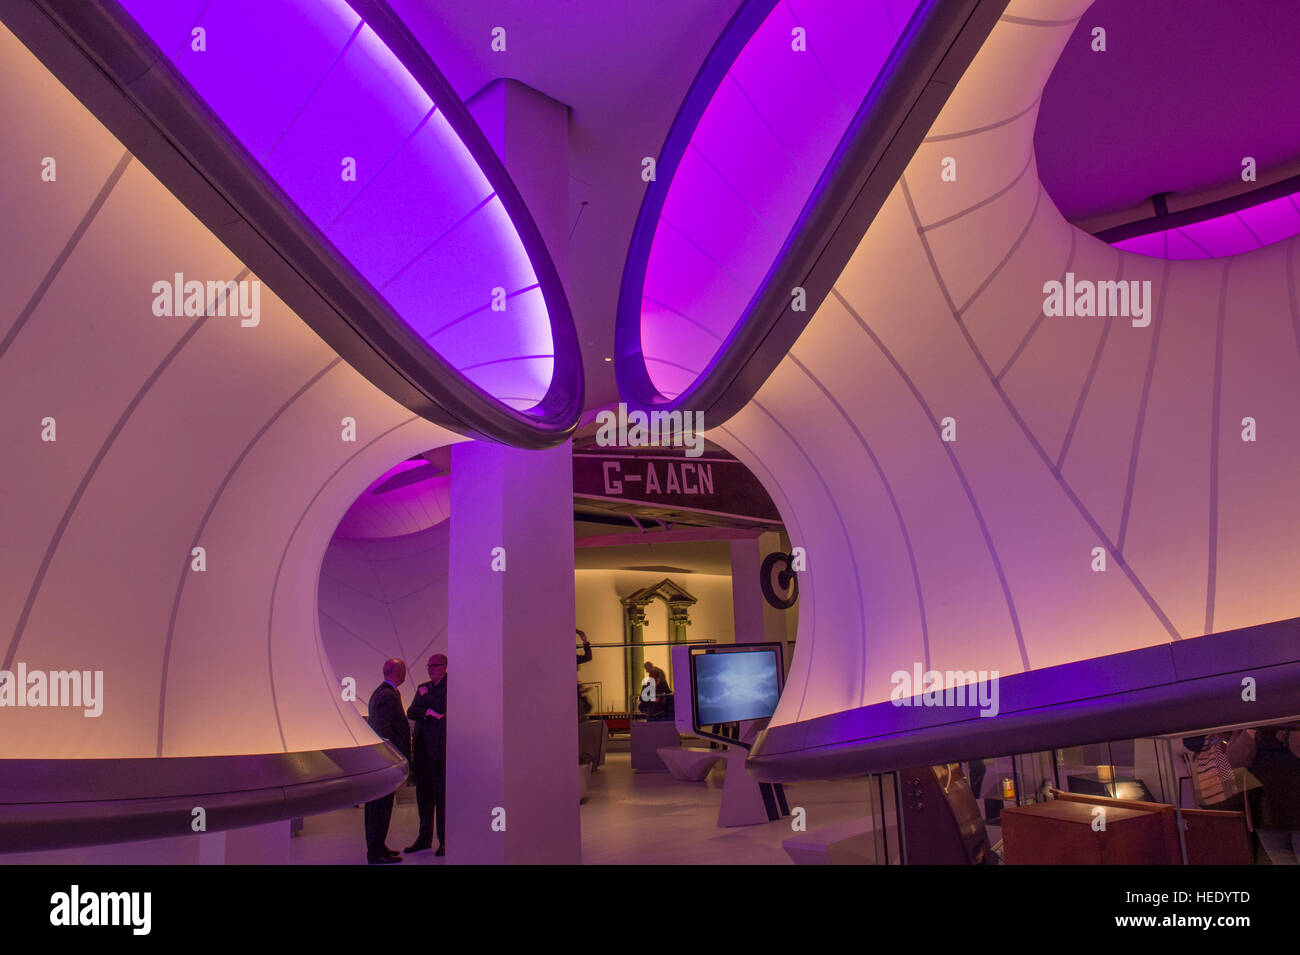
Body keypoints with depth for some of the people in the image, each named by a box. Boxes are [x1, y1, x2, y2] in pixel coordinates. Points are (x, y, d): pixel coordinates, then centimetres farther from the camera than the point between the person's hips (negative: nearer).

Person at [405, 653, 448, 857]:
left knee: (441, 794, -3)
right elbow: (411, 712, 8)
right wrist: (428, 712, -10)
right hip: (422, 748, 7)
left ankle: (445, 841, 5)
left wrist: (425, 698, -3)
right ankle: (424, 838, 25)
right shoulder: (423, 687, 16)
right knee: (423, 794, 13)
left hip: (440, 748, -7)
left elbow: (443, 707, -17)